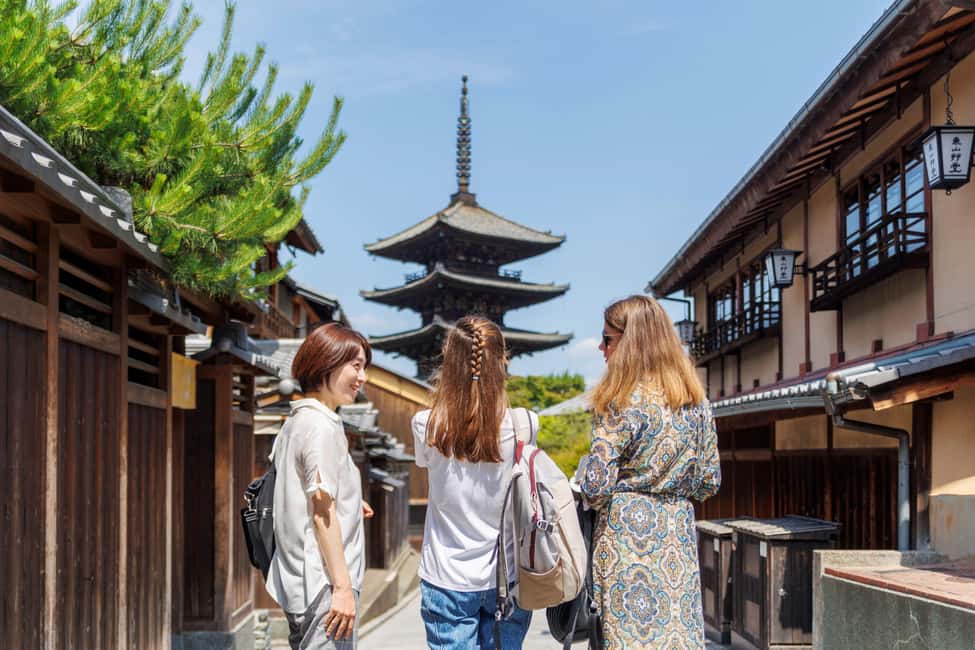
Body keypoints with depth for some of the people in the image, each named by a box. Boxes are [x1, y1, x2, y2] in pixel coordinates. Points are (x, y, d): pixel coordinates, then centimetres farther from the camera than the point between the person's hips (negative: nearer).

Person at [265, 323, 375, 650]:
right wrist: (343, 587, -18)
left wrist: (348, 503, 18)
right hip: (322, 585, -10)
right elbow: (322, 514, -19)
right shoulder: (322, 426, -15)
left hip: (295, 583, 10)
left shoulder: (294, 422, 14)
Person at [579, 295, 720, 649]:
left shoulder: (620, 403, -11)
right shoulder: (696, 402, 7)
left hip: (629, 536, -6)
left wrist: (585, 466, 5)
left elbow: (596, 487, -15)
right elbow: (709, 482, 11)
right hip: (679, 536, 6)